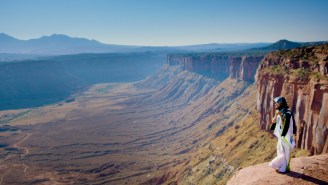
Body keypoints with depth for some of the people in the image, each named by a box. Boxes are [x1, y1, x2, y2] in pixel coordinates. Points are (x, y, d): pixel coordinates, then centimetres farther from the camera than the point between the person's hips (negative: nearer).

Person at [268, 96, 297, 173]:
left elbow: (284, 124, -24)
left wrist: (280, 115, -28)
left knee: (285, 152, 0)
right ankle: (281, 166, 27)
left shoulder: (287, 113, -18)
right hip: (280, 135, 9)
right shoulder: (279, 112, 8)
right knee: (280, 151, 15)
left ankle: (285, 168, 10)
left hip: (286, 135, -9)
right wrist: (276, 115, -15)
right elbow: (273, 121, 2)